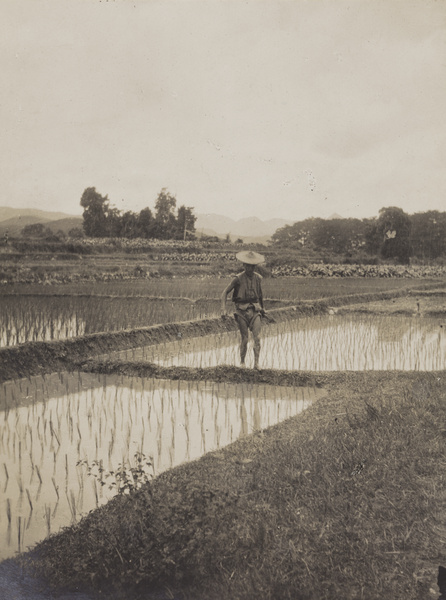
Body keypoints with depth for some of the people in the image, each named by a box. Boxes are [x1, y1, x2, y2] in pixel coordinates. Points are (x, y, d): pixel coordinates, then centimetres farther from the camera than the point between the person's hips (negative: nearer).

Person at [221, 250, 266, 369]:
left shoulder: (258, 278, 7)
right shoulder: (238, 279, -6)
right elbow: (225, 292, -4)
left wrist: (262, 308, 35)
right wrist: (223, 309, -15)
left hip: (255, 310, 3)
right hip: (242, 311, -3)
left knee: (257, 337, -11)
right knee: (244, 339, 1)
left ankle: (256, 363, -12)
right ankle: (242, 362, 18)